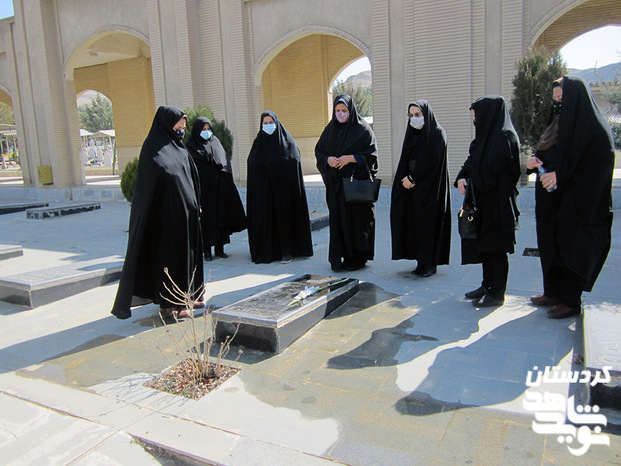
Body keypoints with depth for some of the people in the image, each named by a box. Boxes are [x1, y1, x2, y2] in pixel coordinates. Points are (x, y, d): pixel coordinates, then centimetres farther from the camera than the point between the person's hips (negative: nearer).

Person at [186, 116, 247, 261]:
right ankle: (207, 250, 5)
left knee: (221, 216, 3)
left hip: (218, 188, 4)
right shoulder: (191, 145, 2)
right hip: (203, 189, -4)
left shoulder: (215, 142, 14)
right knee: (205, 218, -2)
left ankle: (219, 248, 11)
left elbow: (224, 164, 11)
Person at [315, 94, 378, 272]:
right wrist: (328, 160, -8)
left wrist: (350, 158, -17)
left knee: (357, 219, -1)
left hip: (357, 181, -4)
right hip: (335, 183, 4)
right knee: (337, 219, 4)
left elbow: (371, 154, -7)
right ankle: (338, 258, 11)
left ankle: (358, 257, 9)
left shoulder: (362, 129, -3)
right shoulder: (330, 129, 11)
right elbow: (319, 152, 12)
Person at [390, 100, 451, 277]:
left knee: (427, 221, -5)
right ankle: (421, 261, 10)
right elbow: (405, 160, 13)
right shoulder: (413, 133, 15)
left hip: (429, 187, -7)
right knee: (413, 221, 3)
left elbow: (432, 163, -15)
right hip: (412, 185, 7)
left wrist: (412, 178, -13)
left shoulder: (437, 133, -6)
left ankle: (430, 263, 4)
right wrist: (406, 179, -3)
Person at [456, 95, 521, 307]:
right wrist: (462, 177, -6)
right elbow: (472, 161, 13)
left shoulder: (505, 137, -14)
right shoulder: (486, 134, 16)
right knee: (484, 244, 15)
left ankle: (497, 293, 7)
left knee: (495, 248, -2)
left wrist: (473, 184, -7)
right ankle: (487, 285, 27)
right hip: (482, 200, 9)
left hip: (497, 201, -9)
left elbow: (491, 168, -19)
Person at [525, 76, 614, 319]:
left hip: (575, 200, -8)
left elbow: (597, 166, -17)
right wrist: (537, 159, -2)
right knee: (550, 244, 12)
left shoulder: (594, 129, -12)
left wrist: (560, 174, -21)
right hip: (551, 199, 8)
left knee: (570, 247, -3)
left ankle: (570, 301, 7)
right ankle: (553, 292, 23)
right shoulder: (559, 122, 13)